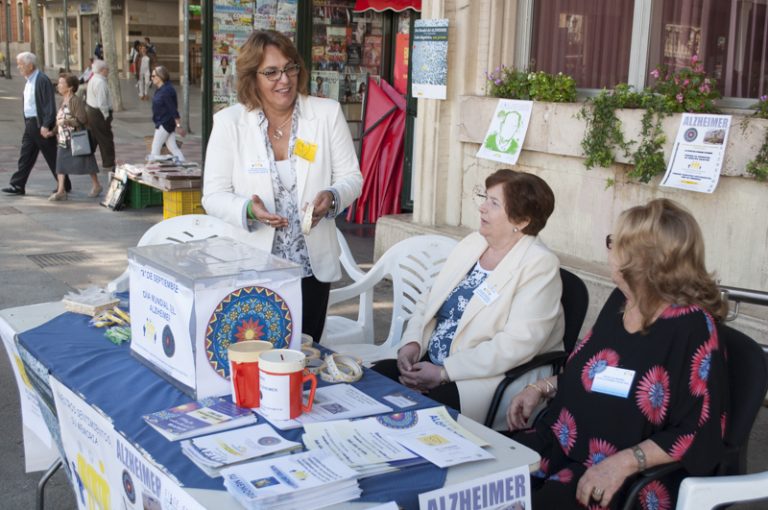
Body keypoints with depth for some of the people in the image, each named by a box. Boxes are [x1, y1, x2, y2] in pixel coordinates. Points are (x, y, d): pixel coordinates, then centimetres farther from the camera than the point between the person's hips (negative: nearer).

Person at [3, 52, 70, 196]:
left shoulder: (42, 80, -16)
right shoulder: (29, 80, 11)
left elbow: (49, 105, -19)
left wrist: (45, 125, -23)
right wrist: (27, 123, 15)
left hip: (41, 124, -9)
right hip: (30, 123, 9)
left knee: (52, 156, 2)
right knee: (25, 156, 9)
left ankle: (64, 185, 13)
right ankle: (18, 185, 13)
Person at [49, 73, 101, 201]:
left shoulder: (76, 101, -15)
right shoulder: (63, 100, 10)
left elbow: (82, 119, -21)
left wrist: (65, 121, -25)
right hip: (63, 139, 8)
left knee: (85, 163, 4)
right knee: (60, 164, 1)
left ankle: (96, 186, 21)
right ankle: (61, 191, 2)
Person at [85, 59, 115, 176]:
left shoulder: (93, 79, 11)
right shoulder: (101, 82, -20)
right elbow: (101, 103, -25)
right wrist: (106, 115, -16)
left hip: (90, 110, 10)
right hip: (99, 114, -10)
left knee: (92, 138, 17)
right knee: (106, 139, 1)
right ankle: (108, 165, 8)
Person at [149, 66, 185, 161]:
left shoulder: (166, 91, -20)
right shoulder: (161, 89, 10)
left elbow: (173, 109, -22)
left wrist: (178, 125, -22)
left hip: (165, 123, -10)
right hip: (162, 122, 10)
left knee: (155, 148, -1)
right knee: (172, 147, 9)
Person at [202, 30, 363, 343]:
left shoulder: (328, 113, -1)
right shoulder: (228, 122, -4)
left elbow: (351, 177, 3)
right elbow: (213, 196, -3)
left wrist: (332, 197, -19)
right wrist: (248, 209, -23)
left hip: (313, 267, 1)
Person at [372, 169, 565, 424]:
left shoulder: (540, 265, -12)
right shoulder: (472, 243, 11)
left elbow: (518, 343, -21)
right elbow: (429, 301, 16)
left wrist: (444, 373, -21)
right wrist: (412, 342, -4)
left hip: (490, 379, -7)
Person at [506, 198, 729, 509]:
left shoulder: (692, 326, -17)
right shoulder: (621, 300, 6)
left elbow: (700, 434, -19)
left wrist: (625, 462, -27)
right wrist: (543, 388, 8)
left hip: (630, 481, -7)